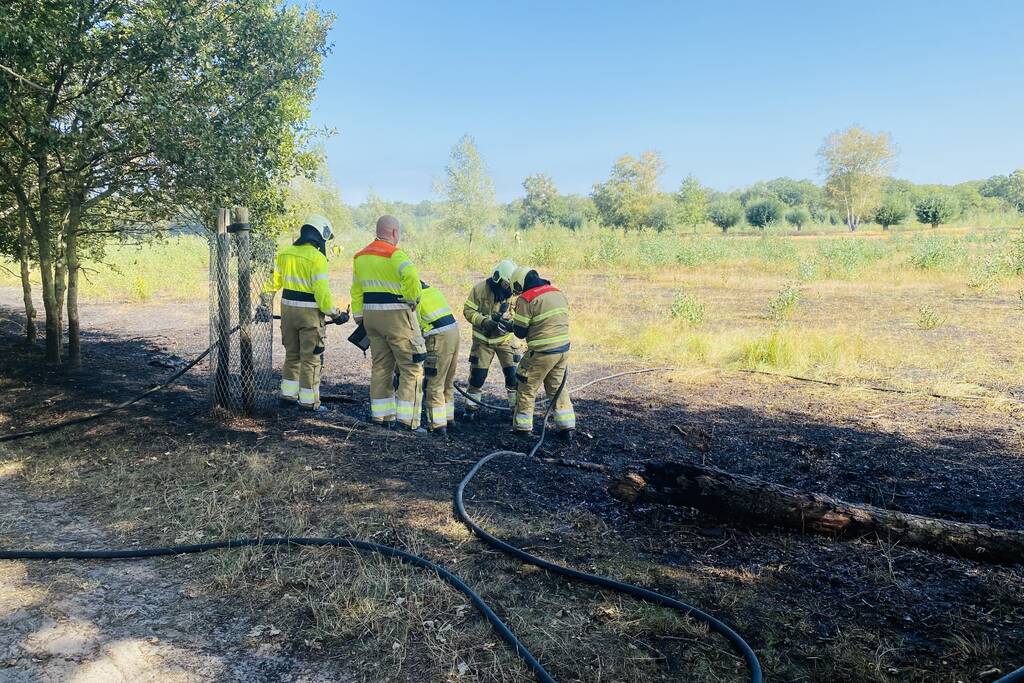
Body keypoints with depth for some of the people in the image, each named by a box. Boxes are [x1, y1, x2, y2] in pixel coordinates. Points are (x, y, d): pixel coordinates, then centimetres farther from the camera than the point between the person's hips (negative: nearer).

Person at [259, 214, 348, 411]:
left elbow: (273, 281, 12)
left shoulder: (284, 253, 7)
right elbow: (322, 291, -18)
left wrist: (265, 305, 19)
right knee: (311, 358, 3)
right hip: (309, 312, -7)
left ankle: (288, 393, 27)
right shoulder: (317, 258, -14)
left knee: (292, 354, 20)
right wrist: (335, 314, -9)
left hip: (288, 308, 7)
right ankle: (308, 400, 7)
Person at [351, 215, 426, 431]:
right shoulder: (393, 253, -13)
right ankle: (407, 418, -3)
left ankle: (381, 414, 20)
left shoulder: (361, 256, 13)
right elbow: (411, 276, -32)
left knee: (380, 365, 16)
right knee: (412, 367, -1)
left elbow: (356, 291, 19)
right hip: (396, 315, -8)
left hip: (372, 315, 8)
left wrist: (359, 317, 24)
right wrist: (412, 298, -17)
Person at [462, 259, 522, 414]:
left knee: (513, 373, -4)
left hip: (505, 338, 1)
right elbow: (468, 310, -12)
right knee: (478, 373, 0)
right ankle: (472, 405, 17)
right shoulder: (480, 288, -15)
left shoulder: (513, 292, -10)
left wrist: (512, 323, -27)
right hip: (483, 339, -1)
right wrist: (484, 322, -27)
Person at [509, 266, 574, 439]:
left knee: (527, 389, 10)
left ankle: (523, 427, 19)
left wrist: (512, 325, 12)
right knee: (558, 388, 18)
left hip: (541, 353, -7)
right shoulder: (558, 292, 8)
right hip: (563, 349, 7)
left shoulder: (526, 299, -13)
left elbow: (520, 332, -9)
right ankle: (567, 427, 19)